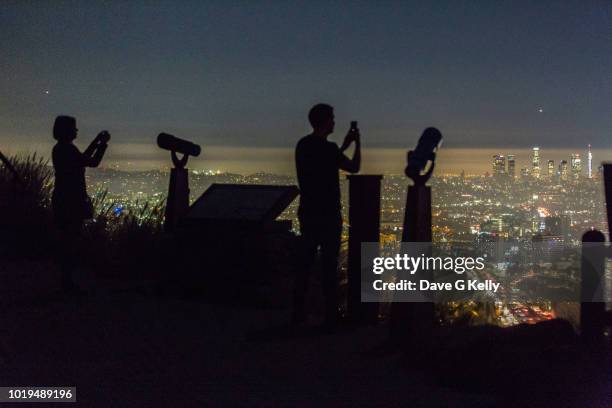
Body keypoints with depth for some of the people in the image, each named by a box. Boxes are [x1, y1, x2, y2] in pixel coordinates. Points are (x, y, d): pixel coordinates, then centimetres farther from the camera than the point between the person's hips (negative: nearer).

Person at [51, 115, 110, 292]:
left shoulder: (62, 148, 14)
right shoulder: (66, 149, -16)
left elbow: (83, 159, 21)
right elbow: (92, 162, -17)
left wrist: (97, 141, 17)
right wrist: (103, 143, -7)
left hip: (65, 200, 10)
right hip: (70, 201, -10)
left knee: (67, 240, 12)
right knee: (70, 240, -7)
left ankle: (66, 280, 16)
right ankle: (67, 280, -4)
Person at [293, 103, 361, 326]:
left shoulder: (303, 145, 8)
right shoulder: (328, 148, -16)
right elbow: (353, 167, -4)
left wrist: (344, 145, 23)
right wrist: (357, 143, 9)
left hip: (307, 213, 7)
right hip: (327, 215, -7)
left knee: (305, 262, 9)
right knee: (329, 263, -1)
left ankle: (298, 311, 10)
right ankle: (331, 313, 3)